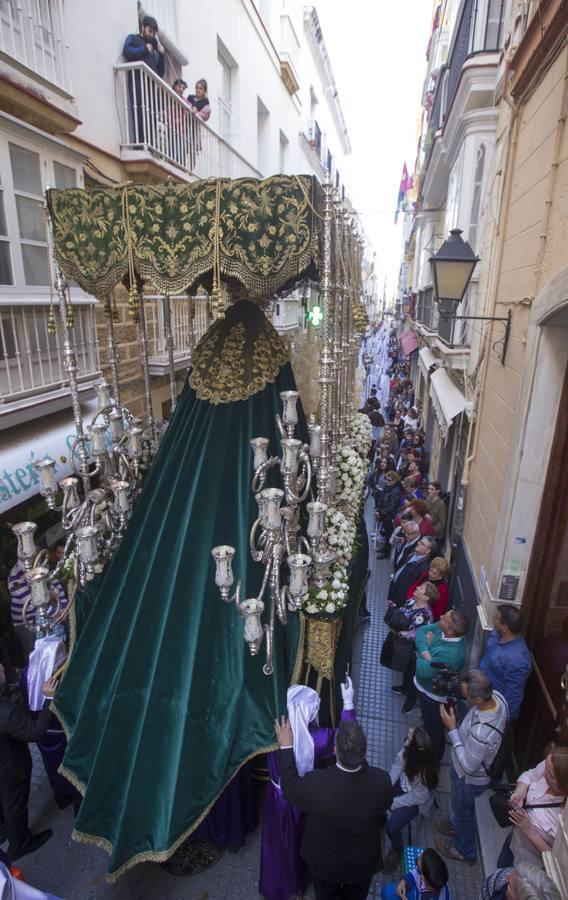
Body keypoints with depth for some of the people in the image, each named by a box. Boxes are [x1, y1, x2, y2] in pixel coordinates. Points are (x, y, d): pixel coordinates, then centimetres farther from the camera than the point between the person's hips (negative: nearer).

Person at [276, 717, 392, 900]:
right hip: (364, 863, 2)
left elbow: (289, 786, -19)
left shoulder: (315, 785, -42)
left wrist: (286, 746, -13)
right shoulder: (382, 781, -35)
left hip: (325, 863, -1)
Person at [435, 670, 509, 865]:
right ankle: (458, 826, 65)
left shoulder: (481, 733, -48)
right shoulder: (497, 696, -27)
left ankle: (464, 851, 54)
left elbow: (468, 766, -30)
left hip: (471, 778, -6)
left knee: (462, 809, 26)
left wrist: (451, 729, -30)